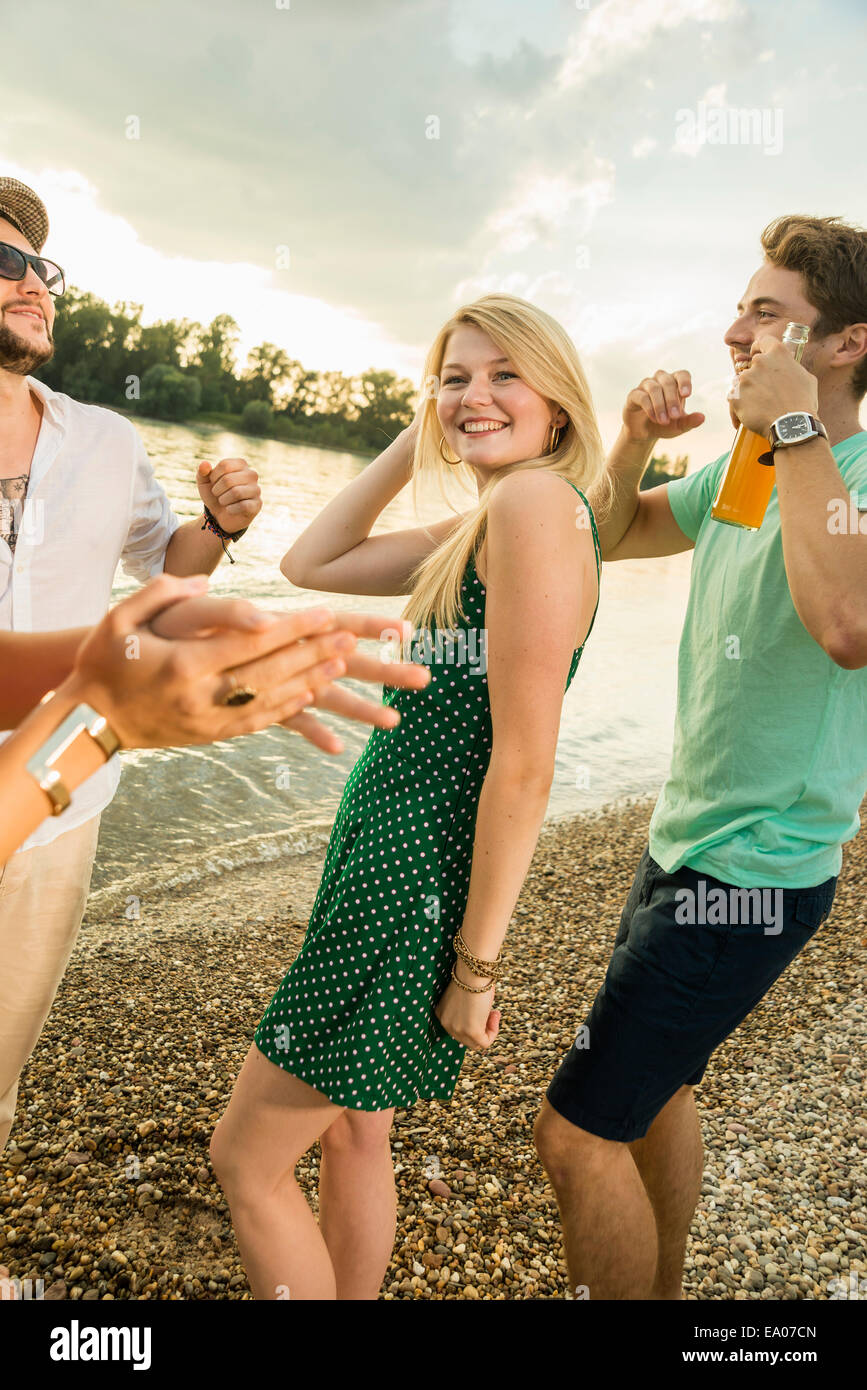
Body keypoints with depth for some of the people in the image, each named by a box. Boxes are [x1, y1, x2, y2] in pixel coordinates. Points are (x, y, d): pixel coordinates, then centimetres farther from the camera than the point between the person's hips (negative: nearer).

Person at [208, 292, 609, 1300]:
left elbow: (523, 764, -21)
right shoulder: (479, 525, 12)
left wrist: (478, 961, -17)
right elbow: (311, 564, 17)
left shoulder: (536, 500, -18)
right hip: (389, 858, 9)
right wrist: (417, 441, 12)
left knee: (247, 1159, 6)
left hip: (423, 884, -9)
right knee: (351, 1135, 23)